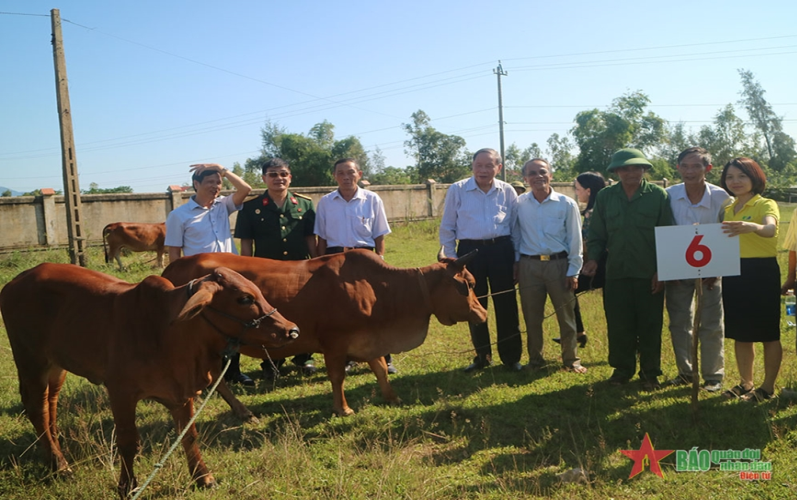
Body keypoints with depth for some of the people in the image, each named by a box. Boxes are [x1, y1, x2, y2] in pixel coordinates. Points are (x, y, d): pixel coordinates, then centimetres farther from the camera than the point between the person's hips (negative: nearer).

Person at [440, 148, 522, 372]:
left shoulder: (507, 191, 3)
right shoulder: (457, 190, 0)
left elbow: (516, 227, 9)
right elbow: (447, 227, 5)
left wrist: (516, 258, 6)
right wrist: (451, 258, 1)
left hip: (501, 250, 0)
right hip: (470, 251, 0)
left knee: (506, 305, 3)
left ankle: (511, 357, 17)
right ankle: (482, 357, 23)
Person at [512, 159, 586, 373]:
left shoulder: (567, 204, -3)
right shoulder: (519, 204, 1)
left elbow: (574, 240, 0)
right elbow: (515, 236, 8)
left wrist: (573, 271, -3)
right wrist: (515, 263, 5)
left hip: (559, 264, -1)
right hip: (529, 266, 1)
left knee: (566, 315, 6)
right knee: (532, 316, 9)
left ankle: (571, 359, 20)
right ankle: (535, 359, 24)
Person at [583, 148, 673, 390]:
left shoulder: (658, 195, -1)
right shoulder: (605, 196, 7)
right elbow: (597, 234, 12)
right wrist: (594, 258, -4)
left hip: (649, 274, -2)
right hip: (616, 272, 2)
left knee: (650, 326, 5)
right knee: (618, 324, 7)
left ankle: (650, 373, 19)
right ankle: (622, 368, 23)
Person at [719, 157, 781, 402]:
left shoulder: (766, 205, -7)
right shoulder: (727, 210, 13)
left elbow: (770, 229, -28)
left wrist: (752, 227, -50)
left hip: (762, 272, -6)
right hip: (733, 274, 6)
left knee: (768, 333, 3)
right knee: (740, 333, 12)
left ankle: (768, 387, 14)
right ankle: (745, 383, 24)